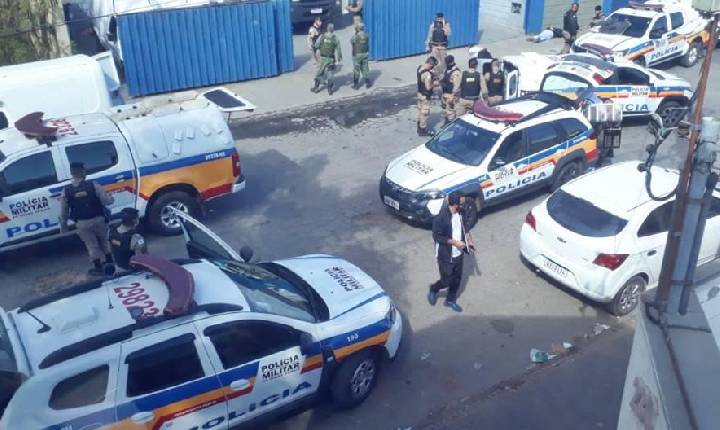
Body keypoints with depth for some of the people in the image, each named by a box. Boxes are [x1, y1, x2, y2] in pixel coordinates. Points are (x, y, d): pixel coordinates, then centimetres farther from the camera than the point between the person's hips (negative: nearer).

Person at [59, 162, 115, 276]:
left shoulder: (66, 191, -8)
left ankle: (99, 268, 23)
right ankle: (109, 263, 29)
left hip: (82, 224, 0)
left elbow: (63, 212, -1)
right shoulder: (93, 185, -14)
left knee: (92, 245, 14)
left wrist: (63, 226, 12)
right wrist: (111, 198, 11)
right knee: (104, 241, 21)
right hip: (98, 219, 0)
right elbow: (107, 201, -13)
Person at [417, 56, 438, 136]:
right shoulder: (427, 74, -31)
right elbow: (428, 88, -27)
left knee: (420, 110, 21)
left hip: (419, 93, 9)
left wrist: (432, 78, 3)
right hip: (425, 96, -9)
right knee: (424, 113, 5)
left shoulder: (419, 67, -3)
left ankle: (419, 128, 35)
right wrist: (434, 84, -10)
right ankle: (423, 131, 17)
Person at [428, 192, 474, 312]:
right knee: (446, 281, 5)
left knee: (457, 279, 18)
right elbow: (436, 236, -22)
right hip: (446, 256, -7)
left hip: (458, 254, 7)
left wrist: (468, 239, 1)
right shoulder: (440, 218, -28)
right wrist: (454, 242, -25)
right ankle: (433, 290, 37)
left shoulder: (459, 213, -4)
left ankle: (451, 300, 40)